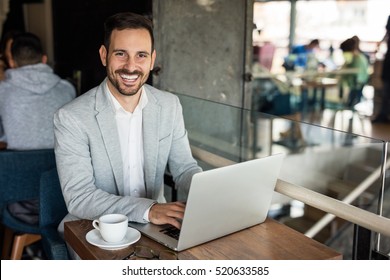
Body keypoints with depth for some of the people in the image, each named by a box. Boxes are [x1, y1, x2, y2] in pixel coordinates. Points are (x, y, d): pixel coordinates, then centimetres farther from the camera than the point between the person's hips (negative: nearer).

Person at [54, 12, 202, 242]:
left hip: (155, 224, 3)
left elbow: (184, 169, 4)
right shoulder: (71, 118, -16)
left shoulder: (170, 106, -1)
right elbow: (78, 197, -21)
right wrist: (147, 210, -33)